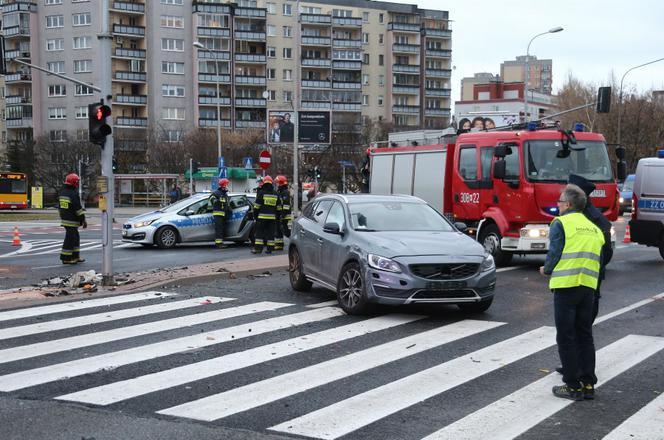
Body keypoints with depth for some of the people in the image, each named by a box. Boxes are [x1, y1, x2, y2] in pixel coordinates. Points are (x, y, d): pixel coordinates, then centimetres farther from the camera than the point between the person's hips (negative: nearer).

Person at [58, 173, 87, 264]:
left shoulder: (62, 193, 11)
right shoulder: (74, 194, -17)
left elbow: (59, 207, 19)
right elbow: (78, 208, -18)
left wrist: (62, 217, 27)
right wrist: (83, 220, -13)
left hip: (64, 219, 9)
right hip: (72, 221, -9)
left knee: (75, 238, 17)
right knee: (70, 239, -4)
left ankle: (75, 256, 21)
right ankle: (66, 258, -3)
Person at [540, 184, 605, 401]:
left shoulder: (560, 223, -5)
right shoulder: (594, 228, 16)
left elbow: (554, 253, -11)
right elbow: (598, 259, 15)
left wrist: (546, 270, 9)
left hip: (566, 285, -6)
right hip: (588, 286, 6)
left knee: (566, 337, 1)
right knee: (585, 336, 13)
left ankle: (573, 387, 2)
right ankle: (588, 384, 15)